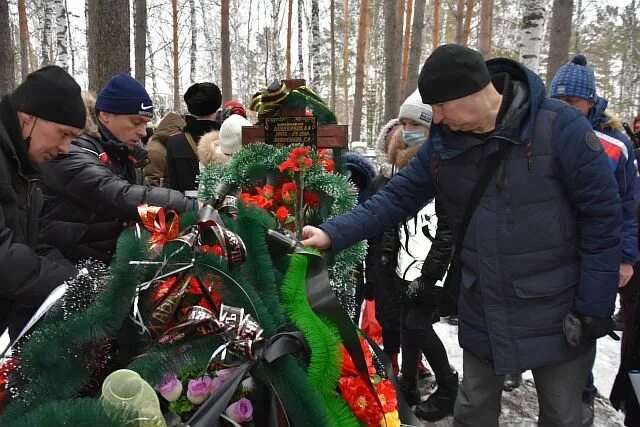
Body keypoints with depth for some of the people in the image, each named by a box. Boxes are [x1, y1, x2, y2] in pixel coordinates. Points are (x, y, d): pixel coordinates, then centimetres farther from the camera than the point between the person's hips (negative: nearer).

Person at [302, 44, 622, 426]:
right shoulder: (444, 141, -4)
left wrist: (595, 306, -12)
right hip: (483, 315, 4)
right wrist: (334, 234, -11)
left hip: (556, 314, -3)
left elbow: (602, 215, -14)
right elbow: (399, 197, 1)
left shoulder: (559, 126, -18)